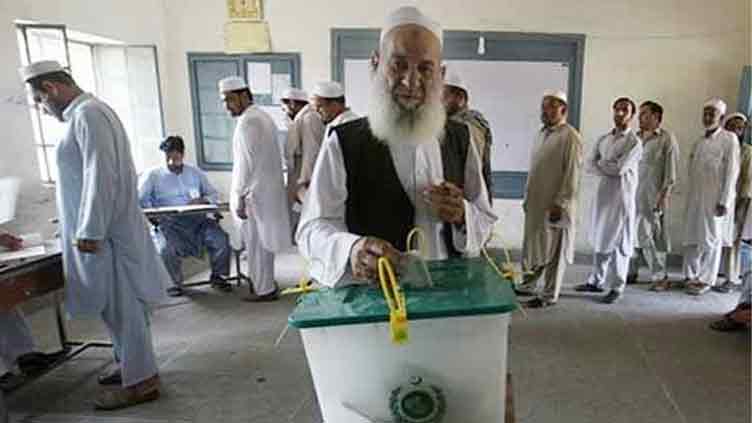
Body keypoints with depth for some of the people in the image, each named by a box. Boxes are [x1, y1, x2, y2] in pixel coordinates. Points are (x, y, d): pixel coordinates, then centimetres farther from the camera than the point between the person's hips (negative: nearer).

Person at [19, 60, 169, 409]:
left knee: (120, 308, -1)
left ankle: (140, 382, 11)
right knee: (119, 306, 18)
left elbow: (100, 178, -22)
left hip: (102, 233, -10)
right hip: (105, 228, 10)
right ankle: (133, 365, 31)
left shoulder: (87, 114, -16)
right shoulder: (87, 112, 15)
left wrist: (89, 233, -19)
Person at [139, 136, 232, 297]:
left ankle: (217, 276, 3)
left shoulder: (195, 173, 20)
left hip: (197, 219, 2)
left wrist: (203, 200, -6)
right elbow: (139, 198, -3)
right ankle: (174, 283, -4)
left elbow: (214, 194, 17)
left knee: (221, 239, -22)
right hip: (168, 222, -2)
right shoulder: (153, 175, 10)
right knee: (167, 249, -32)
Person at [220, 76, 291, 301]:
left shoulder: (247, 122, -17)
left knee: (256, 244, 2)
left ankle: (264, 289, 12)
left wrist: (239, 197, -18)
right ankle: (267, 284, 30)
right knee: (263, 241, 18)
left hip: (254, 194, -9)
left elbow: (245, 163, -21)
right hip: (268, 190, 9)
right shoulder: (263, 116, 13)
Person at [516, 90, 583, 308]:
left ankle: (549, 295, 14)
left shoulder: (570, 137, -12)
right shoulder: (542, 133, 13)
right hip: (536, 203, 7)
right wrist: (527, 197, 14)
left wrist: (559, 204, -19)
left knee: (554, 252, 4)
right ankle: (528, 285, 28)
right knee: (533, 246, 15)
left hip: (555, 205, -7)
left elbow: (572, 175, -16)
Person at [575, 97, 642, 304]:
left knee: (619, 243, 0)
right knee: (599, 239, 12)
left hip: (622, 196, -5)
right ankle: (596, 280, 22)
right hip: (602, 194, 6)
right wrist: (609, 170, -13)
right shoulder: (603, 139, 12)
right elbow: (590, 164, 2)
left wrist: (601, 163, -2)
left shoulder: (634, 142, -6)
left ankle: (617, 287, 9)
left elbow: (620, 168, -17)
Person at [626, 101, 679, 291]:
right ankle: (630, 272, 18)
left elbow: (671, 172, -6)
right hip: (634, 195, 5)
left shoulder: (667, 139, -3)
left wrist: (664, 195, -12)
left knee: (649, 236, -2)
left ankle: (660, 277, 11)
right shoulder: (637, 137, 13)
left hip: (653, 197, -5)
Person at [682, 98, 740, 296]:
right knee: (692, 238, 6)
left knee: (711, 240, 1)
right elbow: (692, 170, 13)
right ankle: (691, 276, 16)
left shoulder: (729, 139, -3)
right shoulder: (699, 142, 14)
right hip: (695, 198, 5)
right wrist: (690, 197, 8)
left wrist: (724, 201, -14)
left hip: (715, 199, -5)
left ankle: (706, 280, 9)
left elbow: (732, 172, -9)